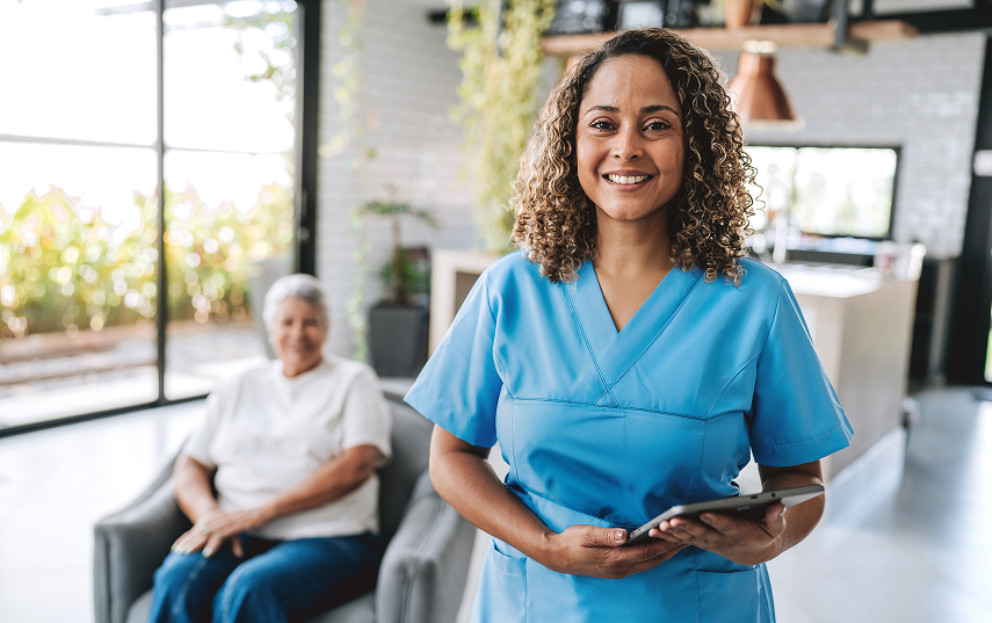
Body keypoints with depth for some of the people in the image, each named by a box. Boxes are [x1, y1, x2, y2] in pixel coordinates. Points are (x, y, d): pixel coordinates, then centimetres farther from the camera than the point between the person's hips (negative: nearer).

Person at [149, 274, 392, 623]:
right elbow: (190, 464, 17)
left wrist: (262, 511, -11)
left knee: (247, 589, -34)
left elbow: (356, 466, -5)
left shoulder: (353, 380, 10)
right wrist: (211, 517, -7)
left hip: (326, 539, -3)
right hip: (239, 537, 4)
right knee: (176, 579, -29)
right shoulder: (237, 388, 22)